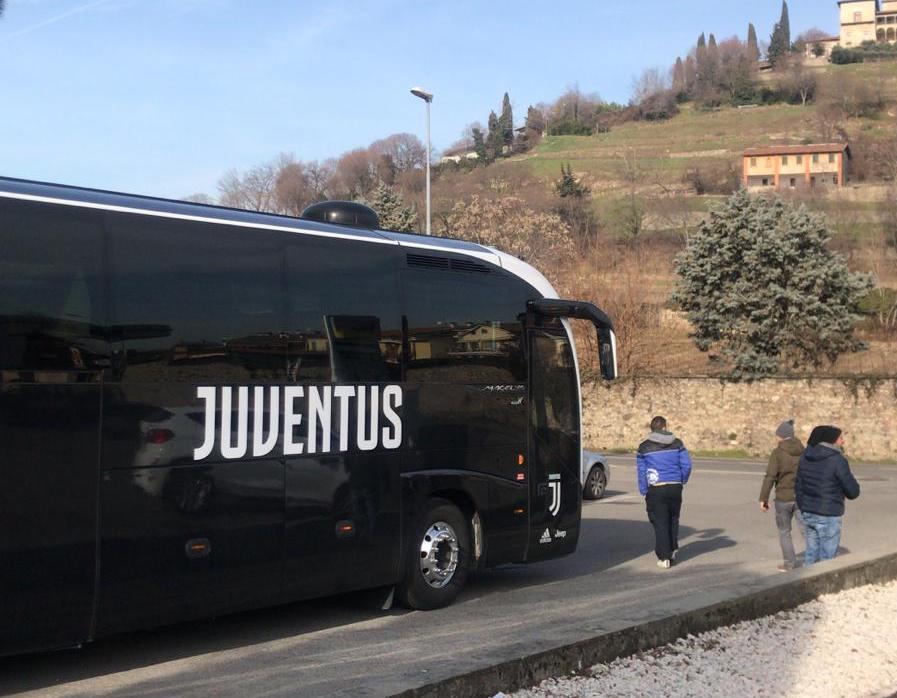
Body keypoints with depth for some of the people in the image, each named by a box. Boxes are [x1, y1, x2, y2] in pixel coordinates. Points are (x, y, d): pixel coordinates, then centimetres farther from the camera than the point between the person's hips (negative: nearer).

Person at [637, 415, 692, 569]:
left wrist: (644, 492, 7)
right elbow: (687, 465, 3)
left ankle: (664, 557, -2)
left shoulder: (644, 447, 1)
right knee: (673, 520, 20)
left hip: (656, 489, -2)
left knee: (660, 523, 1)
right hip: (675, 487, 2)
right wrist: (682, 481, 19)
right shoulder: (677, 444, 5)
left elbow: (641, 472, 1)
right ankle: (672, 550, 27)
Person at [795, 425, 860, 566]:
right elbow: (853, 492, -13)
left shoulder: (806, 457, 4)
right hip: (828, 517, -7)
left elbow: (798, 487, 11)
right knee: (827, 559, 3)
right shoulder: (837, 460, -17)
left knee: (811, 554, 17)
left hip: (809, 514, 7)